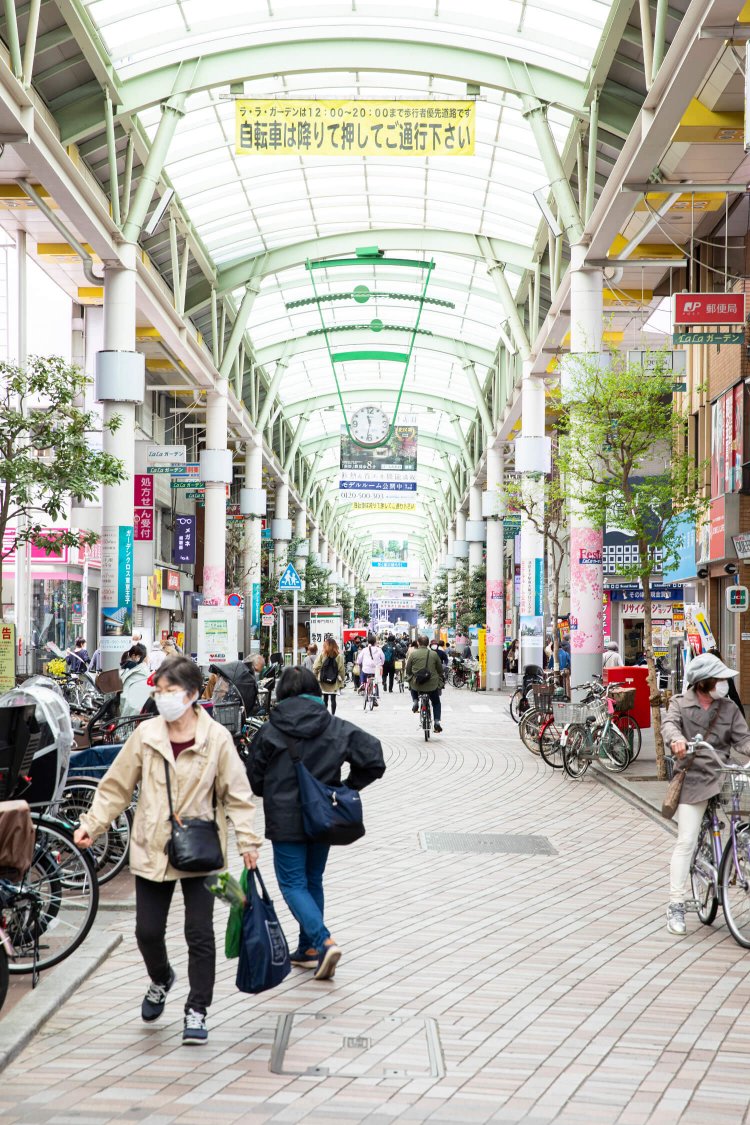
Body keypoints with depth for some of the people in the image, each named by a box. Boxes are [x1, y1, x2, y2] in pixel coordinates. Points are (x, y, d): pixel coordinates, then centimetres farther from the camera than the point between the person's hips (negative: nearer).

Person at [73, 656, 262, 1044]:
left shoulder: (216, 739, -8)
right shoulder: (146, 735, -2)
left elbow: (236, 794, -4)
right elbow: (116, 785, 4)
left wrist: (247, 840, -11)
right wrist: (92, 823, -4)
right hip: (152, 850, 2)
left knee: (200, 934, 0)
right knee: (148, 931, 8)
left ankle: (196, 1010, 15)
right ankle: (160, 981, 40)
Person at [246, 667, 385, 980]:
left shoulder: (268, 731, -8)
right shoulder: (337, 728, -2)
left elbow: (255, 780, -1)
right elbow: (373, 759, -8)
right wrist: (347, 787, 5)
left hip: (285, 820, -4)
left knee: (292, 883, 2)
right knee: (313, 881, 18)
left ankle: (324, 942, -16)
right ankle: (308, 949, 24)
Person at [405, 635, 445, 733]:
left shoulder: (413, 653, -5)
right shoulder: (434, 654, -2)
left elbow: (407, 669, 3)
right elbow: (440, 669, 8)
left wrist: (408, 677, 25)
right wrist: (440, 681, 27)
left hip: (416, 684, 0)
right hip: (432, 685, 0)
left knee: (412, 687, 37)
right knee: (436, 703, 21)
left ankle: (415, 701, 16)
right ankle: (437, 722, 7)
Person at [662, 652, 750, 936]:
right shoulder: (681, 704, 3)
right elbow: (670, 724, -15)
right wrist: (676, 739, -38)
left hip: (722, 776, 2)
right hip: (692, 779, -2)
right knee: (686, 843, -5)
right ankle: (676, 905, -1)